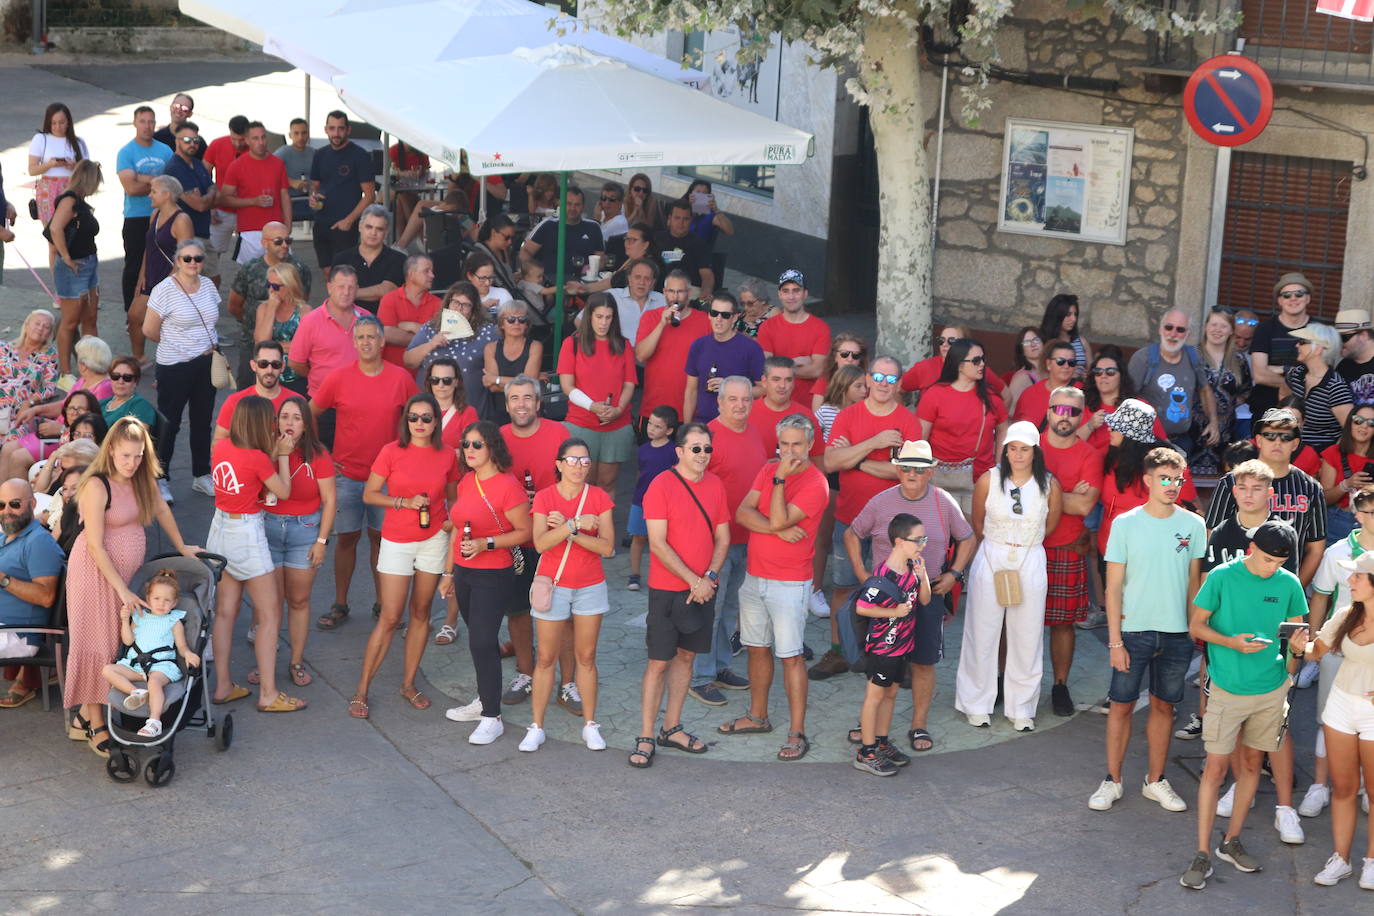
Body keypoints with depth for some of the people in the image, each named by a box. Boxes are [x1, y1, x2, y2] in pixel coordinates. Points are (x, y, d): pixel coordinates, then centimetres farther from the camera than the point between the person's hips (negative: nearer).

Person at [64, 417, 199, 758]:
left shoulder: (140, 479, 2)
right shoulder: (97, 486, -19)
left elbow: (161, 508, 20)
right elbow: (95, 545, -19)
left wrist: (182, 547, 26)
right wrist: (122, 589, -19)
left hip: (125, 569, 7)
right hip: (96, 571, -7)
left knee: (119, 640, 7)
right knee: (99, 643, -3)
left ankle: (85, 714, 18)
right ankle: (96, 728, 3)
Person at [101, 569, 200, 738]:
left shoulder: (174, 621, 11)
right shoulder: (139, 617, 20)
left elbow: (181, 646, 8)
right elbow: (128, 641, 12)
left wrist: (188, 654, -15)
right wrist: (125, 620, 0)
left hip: (161, 665, -5)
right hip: (134, 664, 5)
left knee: (154, 681, -38)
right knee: (108, 670, -17)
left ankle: (154, 721, -46)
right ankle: (136, 692, -31)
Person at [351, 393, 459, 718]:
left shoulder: (447, 456, 0)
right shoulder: (392, 452, -8)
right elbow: (369, 494, -4)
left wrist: (453, 519, -6)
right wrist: (405, 502, -16)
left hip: (434, 539, 3)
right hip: (397, 542, -3)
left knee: (420, 614, 10)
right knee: (389, 618, -4)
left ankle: (408, 684, 22)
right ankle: (361, 691, 5)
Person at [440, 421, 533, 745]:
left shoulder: (507, 486, -14)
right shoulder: (466, 482, 9)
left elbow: (525, 531, -13)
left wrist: (486, 544, -21)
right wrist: (449, 572, 19)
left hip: (492, 575, -7)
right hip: (464, 572, 7)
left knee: (482, 642, -9)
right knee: (479, 639, 16)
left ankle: (492, 718, -1)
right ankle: (483, 701, 28)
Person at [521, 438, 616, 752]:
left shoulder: (599, 498, -4)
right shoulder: (544, 497, -7)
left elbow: (607, 547, -13)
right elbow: (541, 542, -21)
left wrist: (566, 529, -21)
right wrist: (576, 524, -30)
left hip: (590, 587, 1)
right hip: (553, 585, -1)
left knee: (586, 657, 8)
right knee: (546, 658, 4)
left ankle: (590, 725, 18)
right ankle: (536, 727, 12)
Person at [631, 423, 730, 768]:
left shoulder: (715, 485, 5)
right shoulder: (661, 486, -13)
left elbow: (723, 538, 9)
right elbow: (658, 544, -16)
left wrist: (709, 578, -7)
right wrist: (693, 581, -16)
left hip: (703, 588, 6)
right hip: (667, 589, -6)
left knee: (686, 655, 13)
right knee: (659, 661, -3)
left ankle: (671, 729, 25)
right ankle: (645, 738, 4)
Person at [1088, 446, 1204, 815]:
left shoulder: (1193, 525, 1)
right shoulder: (1126, 524, -5)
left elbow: (1194, 583, 9)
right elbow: (1113, 586, -4)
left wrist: (1195, 631, 6)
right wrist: (1115, 641, -8)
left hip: (1177, 633, 2)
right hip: (1133, 631, -2)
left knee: (1163, 706, 11)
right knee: (1121, 704, 4)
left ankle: (1155, 781, 22)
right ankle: (1112, 781, 15)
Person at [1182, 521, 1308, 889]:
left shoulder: (1289, 585, -1)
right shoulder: (1222, 577, -10)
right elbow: (1196, 625, -4)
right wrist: (1231, 642, -21)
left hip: (1271, 689, 3)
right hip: (1227, 689, -3)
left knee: (1251, 762, 13)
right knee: (1216, 766, -4)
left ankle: (1232, 842, 27)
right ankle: (1202, 855, 1)